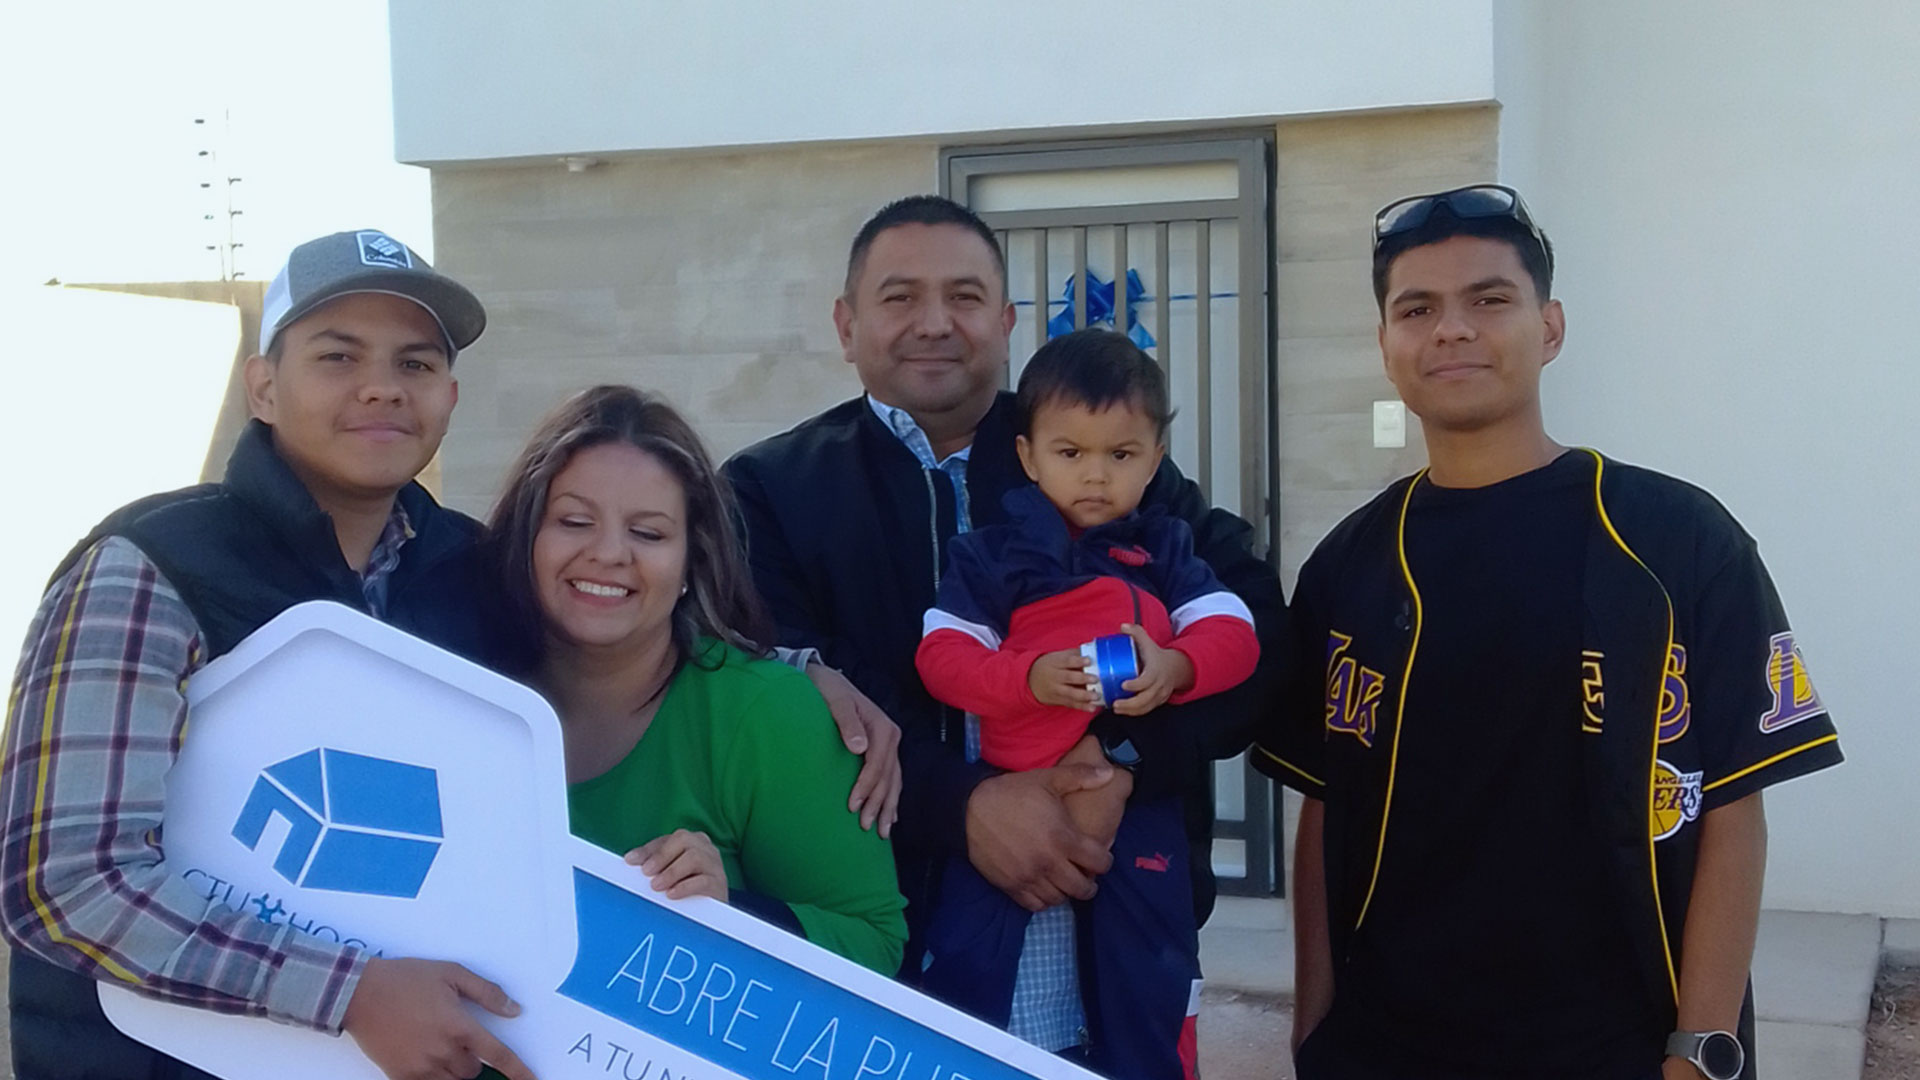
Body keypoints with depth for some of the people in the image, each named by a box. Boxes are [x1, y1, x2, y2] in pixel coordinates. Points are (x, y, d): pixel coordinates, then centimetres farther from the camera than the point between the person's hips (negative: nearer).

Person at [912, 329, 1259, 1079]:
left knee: (1147, 986, 6)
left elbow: (1233, 637, 0)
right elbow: (941, 656, -5)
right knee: (964, 969, -1)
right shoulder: (990, 553, 4)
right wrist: (1028, 678, -23)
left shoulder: (1167, 550, 10)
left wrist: (1174, 667, -22)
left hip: (1136, 797, 1)